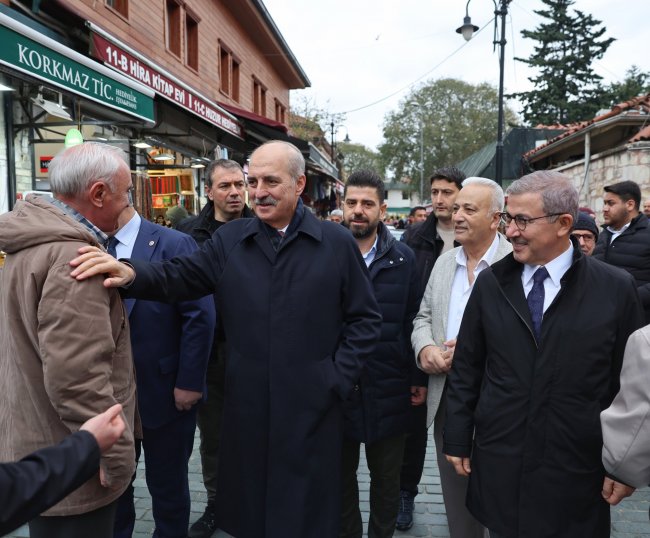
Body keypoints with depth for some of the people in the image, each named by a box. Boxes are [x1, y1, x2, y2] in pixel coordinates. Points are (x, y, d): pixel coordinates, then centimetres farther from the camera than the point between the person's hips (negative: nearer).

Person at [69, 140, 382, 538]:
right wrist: (133, 275, -23)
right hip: (247, 404, 3)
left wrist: (338, 380, -7)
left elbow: (365, 319, -1)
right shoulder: (230, 239, 6)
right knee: (248, 503, 19)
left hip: (312, 405, -2)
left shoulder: (336, 242, -2)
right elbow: (181, 277, -3)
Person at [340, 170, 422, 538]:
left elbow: (412, 323, 0)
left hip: (388, 391, 1)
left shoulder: (403, 259, -2)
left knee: (388, 477, 18)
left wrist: (418, 379, -1)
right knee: (341, 475, 19)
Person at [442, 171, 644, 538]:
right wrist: (457, 439, 3)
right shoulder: (490, 283, -3)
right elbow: (466, 369, 2)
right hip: (498, 463, 2)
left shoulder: (617, 289, -7)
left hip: (576, 474, -1)